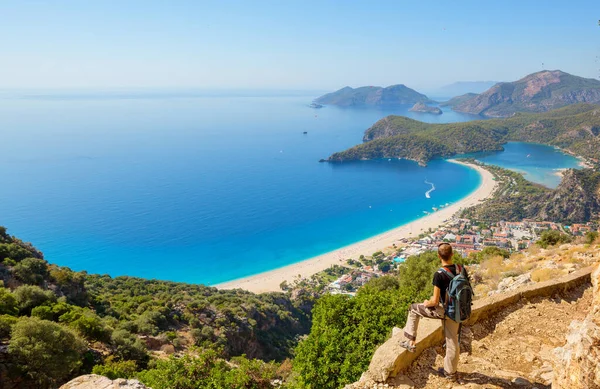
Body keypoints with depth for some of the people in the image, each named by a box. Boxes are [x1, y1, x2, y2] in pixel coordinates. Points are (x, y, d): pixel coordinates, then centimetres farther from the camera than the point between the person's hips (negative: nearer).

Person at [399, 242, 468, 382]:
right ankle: (450, 372, 34)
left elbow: (435, 301, -22)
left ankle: (410, 342, 18)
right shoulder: (462, 269, -7)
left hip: (442, 310, -6)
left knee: (414, 309, 15)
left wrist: (427, 303, 0)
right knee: (452, 342, 19)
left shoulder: (439, 275, -25)